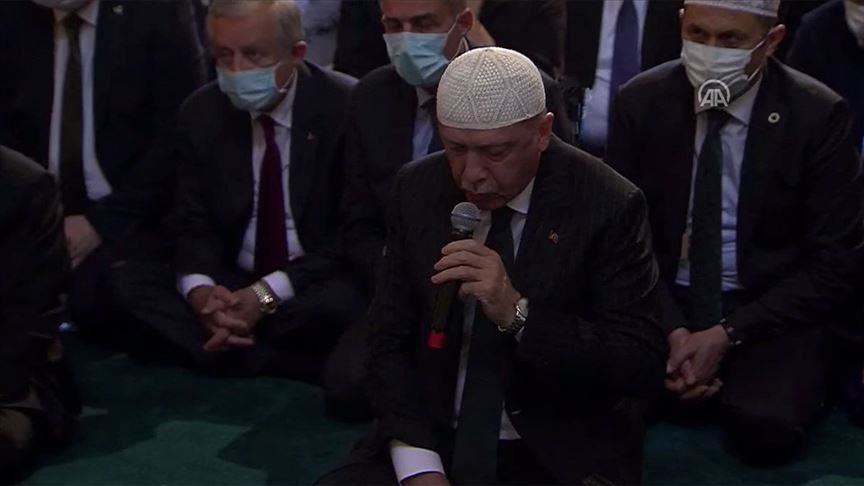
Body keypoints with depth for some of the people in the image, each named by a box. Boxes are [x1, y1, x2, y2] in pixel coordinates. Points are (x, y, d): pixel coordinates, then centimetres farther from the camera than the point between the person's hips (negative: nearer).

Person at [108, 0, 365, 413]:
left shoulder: (346, 106, -12)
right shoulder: (201, 112, 2)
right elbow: (195, 224, 3)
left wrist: (268, 293, -24)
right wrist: (200, 289, -21)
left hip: (314, 285, -4)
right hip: (231, 283, 5)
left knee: (340, 303, -37)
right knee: (127, 281, -17)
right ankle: (282, 361, -21)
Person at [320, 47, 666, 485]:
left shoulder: (607, 205, -11)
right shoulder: (416, 189, 0)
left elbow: (644, 366, -13)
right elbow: (390, 339, 2)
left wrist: (517, 313, -25)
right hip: (434, 443, 3)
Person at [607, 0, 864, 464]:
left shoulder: (817, 114, -10)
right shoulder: (641, 102, -3)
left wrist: (727, 335, -17)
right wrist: (672, 330, -15)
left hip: (771, 313, -2)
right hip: (663, 303, 3)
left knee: (767, 429, -31)